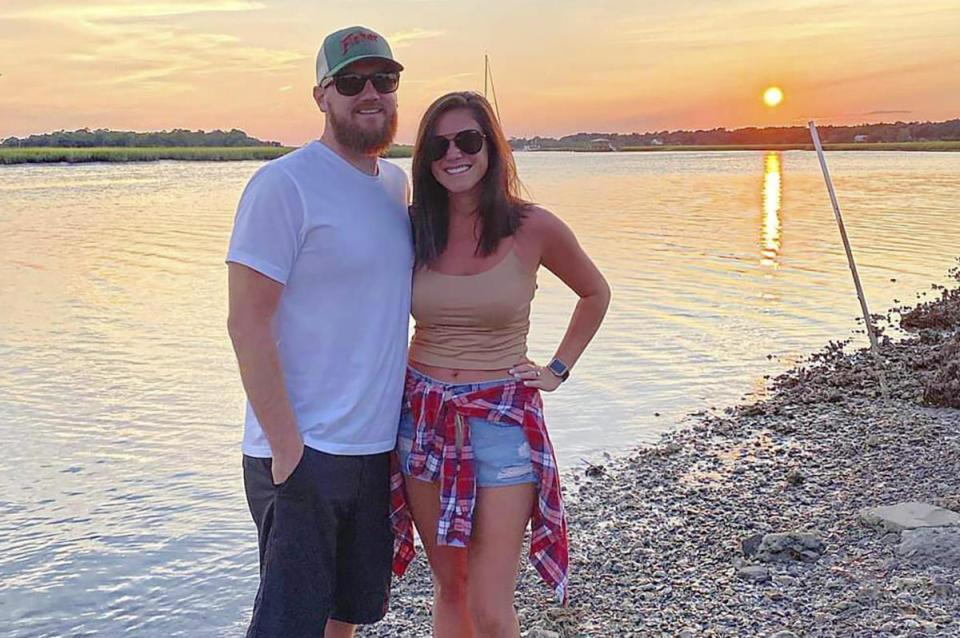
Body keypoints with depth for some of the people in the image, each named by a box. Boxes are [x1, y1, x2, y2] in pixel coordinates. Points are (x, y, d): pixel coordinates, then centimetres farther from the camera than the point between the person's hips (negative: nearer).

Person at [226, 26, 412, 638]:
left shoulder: (397, 183, 10)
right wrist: (287, 447, -19)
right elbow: (247, 322, -16)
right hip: (303, 450, -7)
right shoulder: (283, 185, -12)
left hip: (379, 445, 7)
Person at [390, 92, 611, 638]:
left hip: (502, 419, -3)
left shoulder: (533, 229, -7)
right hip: (422, 418, 3)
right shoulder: (412, 228, 0)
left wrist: (558, 369, 5)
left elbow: (595, 294, 11)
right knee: (450, 588, 14)